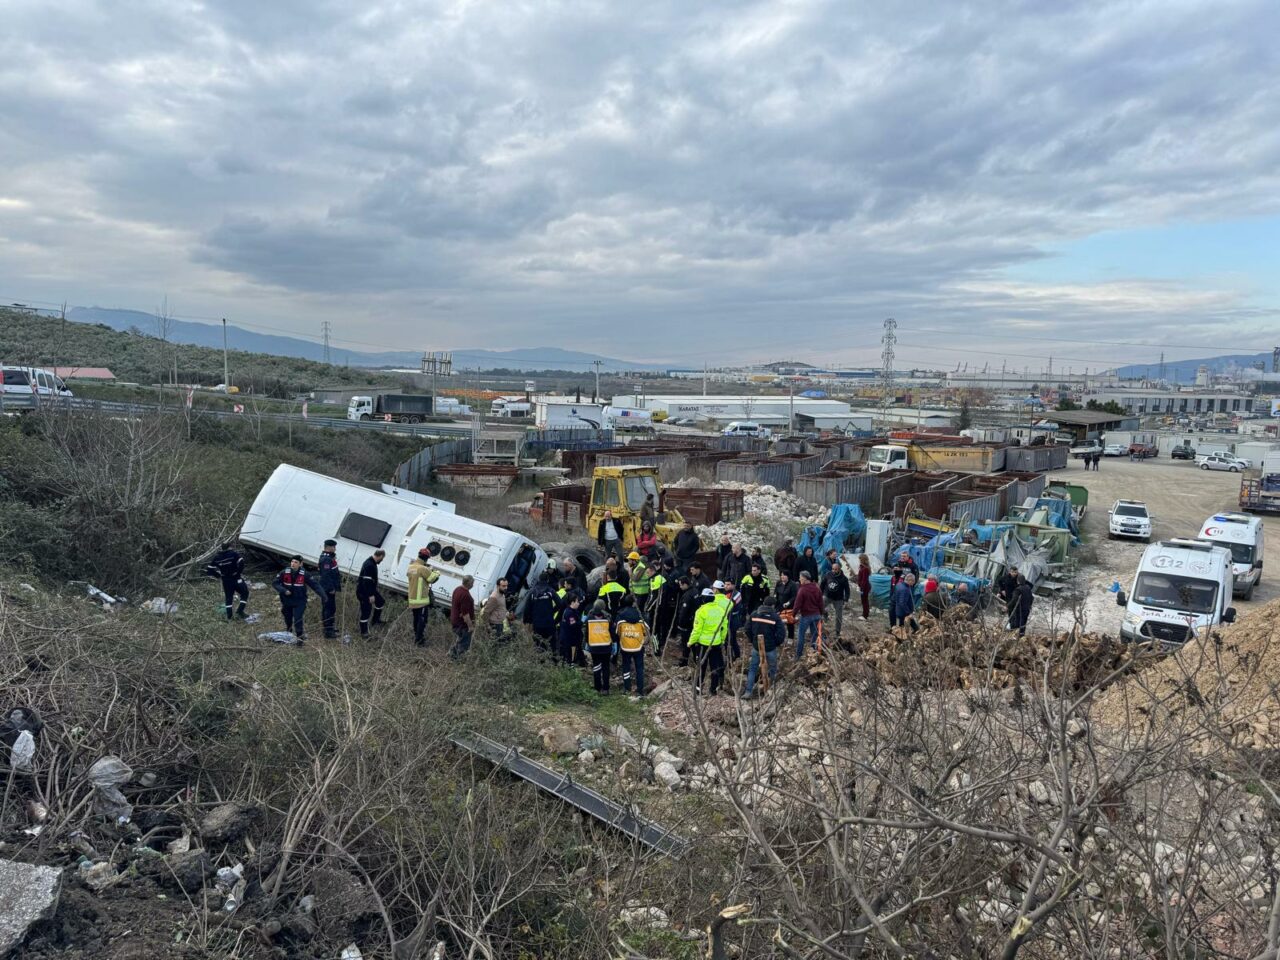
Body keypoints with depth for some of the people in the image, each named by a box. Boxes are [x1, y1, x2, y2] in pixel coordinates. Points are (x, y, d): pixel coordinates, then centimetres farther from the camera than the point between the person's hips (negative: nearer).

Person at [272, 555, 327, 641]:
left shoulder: (305, 575, -11)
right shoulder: (284, 573, -8)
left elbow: (315, 585, -9)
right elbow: (275, 583, -4)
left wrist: (322, 594, -21)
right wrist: (284, 591, -19)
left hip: (299, 602, -2)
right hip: (286, 601, 3)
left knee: (298, 620, -13)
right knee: (288, 620, 17)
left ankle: (300, 637, 2)